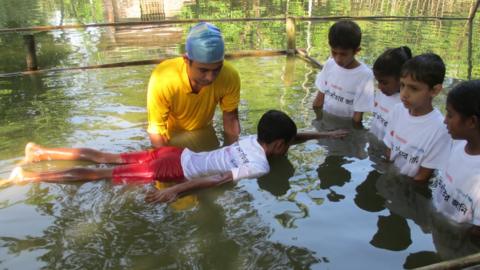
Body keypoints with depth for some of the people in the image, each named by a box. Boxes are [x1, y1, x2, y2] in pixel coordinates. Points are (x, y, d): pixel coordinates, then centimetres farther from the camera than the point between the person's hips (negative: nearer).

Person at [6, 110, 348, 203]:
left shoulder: (256, 138, 9)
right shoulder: (260, 166, -16)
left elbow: (287, 136, 28)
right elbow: (217, 178, -25)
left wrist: (323, 134, 29)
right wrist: (175, 191, -28)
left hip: (175, 154, 7)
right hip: (174, 170, -7)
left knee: (107, 159, 14)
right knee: (104, 175, -3)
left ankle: (40, 151, 22)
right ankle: (29, 176, 3)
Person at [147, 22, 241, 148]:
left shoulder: (229, 76, -31)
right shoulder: (162, 81, -37)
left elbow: (230, 119, -15)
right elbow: (156, 131, -28)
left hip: (203, 133, 2)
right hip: (171, 138, -2)